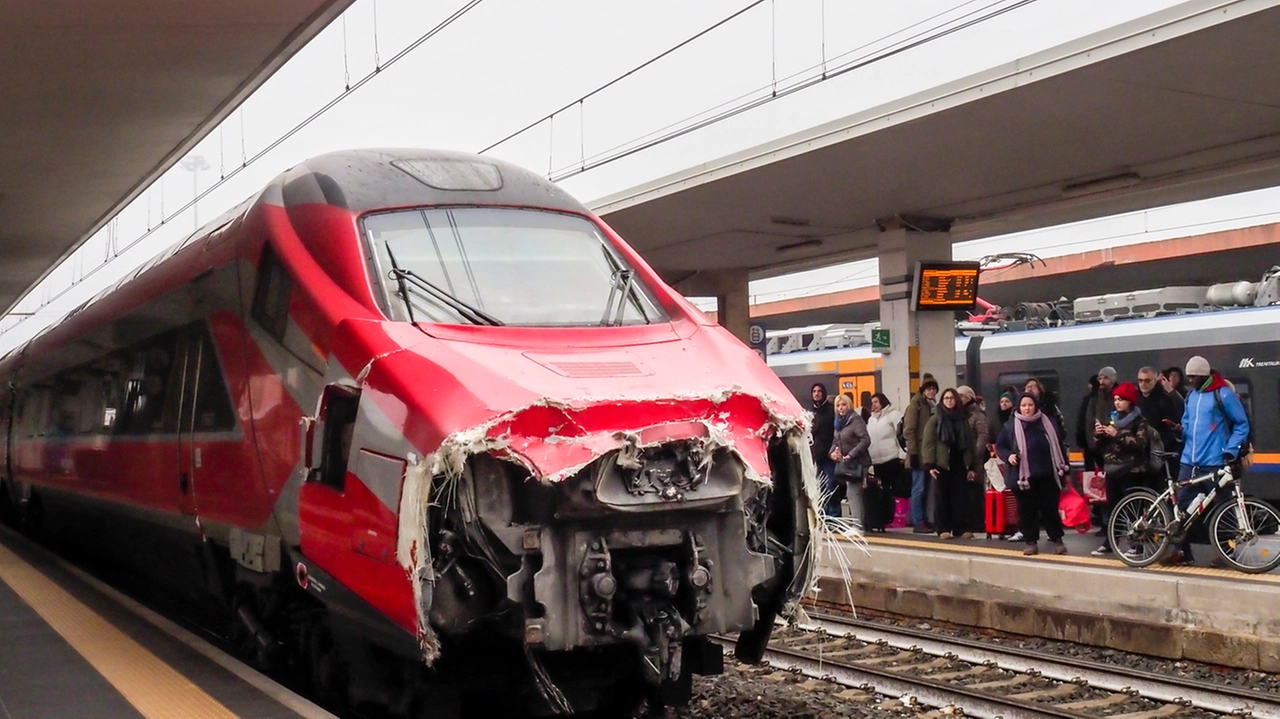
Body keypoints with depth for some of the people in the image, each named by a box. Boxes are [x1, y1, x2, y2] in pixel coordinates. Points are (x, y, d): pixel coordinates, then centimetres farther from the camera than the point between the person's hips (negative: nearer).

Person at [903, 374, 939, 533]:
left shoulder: (931, 406, 16)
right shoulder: (915, 404, -6)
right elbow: (908, 431, -12)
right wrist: (913, 453, -18)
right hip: (919, 454, -7)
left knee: (926, 489, 10)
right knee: (919, 489, -6)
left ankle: (923, 520, 15)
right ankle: (917, 522, -3)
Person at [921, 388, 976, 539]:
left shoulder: (963, 419, 13)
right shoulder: (935, 419, 1)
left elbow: (969, 443, 14)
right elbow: (927, 442, -4)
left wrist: (971, 466, 9)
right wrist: (929, 464, -13)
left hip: (959, 464, 3)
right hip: (941, 465, -3)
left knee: (961, 497, 1)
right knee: (943, 497, 0)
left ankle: (960, 528, 6)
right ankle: (943, 529, 3)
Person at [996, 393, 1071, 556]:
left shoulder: (1048, 423, 7)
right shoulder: (1010, 427, 2)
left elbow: (1059, 446, 12)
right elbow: (999, 446, 8)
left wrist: (1063, 469, 10)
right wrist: (1008, 456, -12)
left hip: (1047, 476, 0)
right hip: (1023, 477, 0)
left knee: (1050, 508, 3)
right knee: (1027, 510, 4)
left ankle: (1057, 539, 15)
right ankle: (1031, 542, 12)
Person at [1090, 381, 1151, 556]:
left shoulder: (1139, 420, -4)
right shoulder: (1113, 418, 15)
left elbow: (1140, 444, -19)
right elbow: (1102, 446, 19)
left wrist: (1118, 435, -23)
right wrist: (1100, 434, -2)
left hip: (1131, 471, -6)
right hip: (1112, 469, 6)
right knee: (1111, 507, 8)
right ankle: (1108, 543, 13)